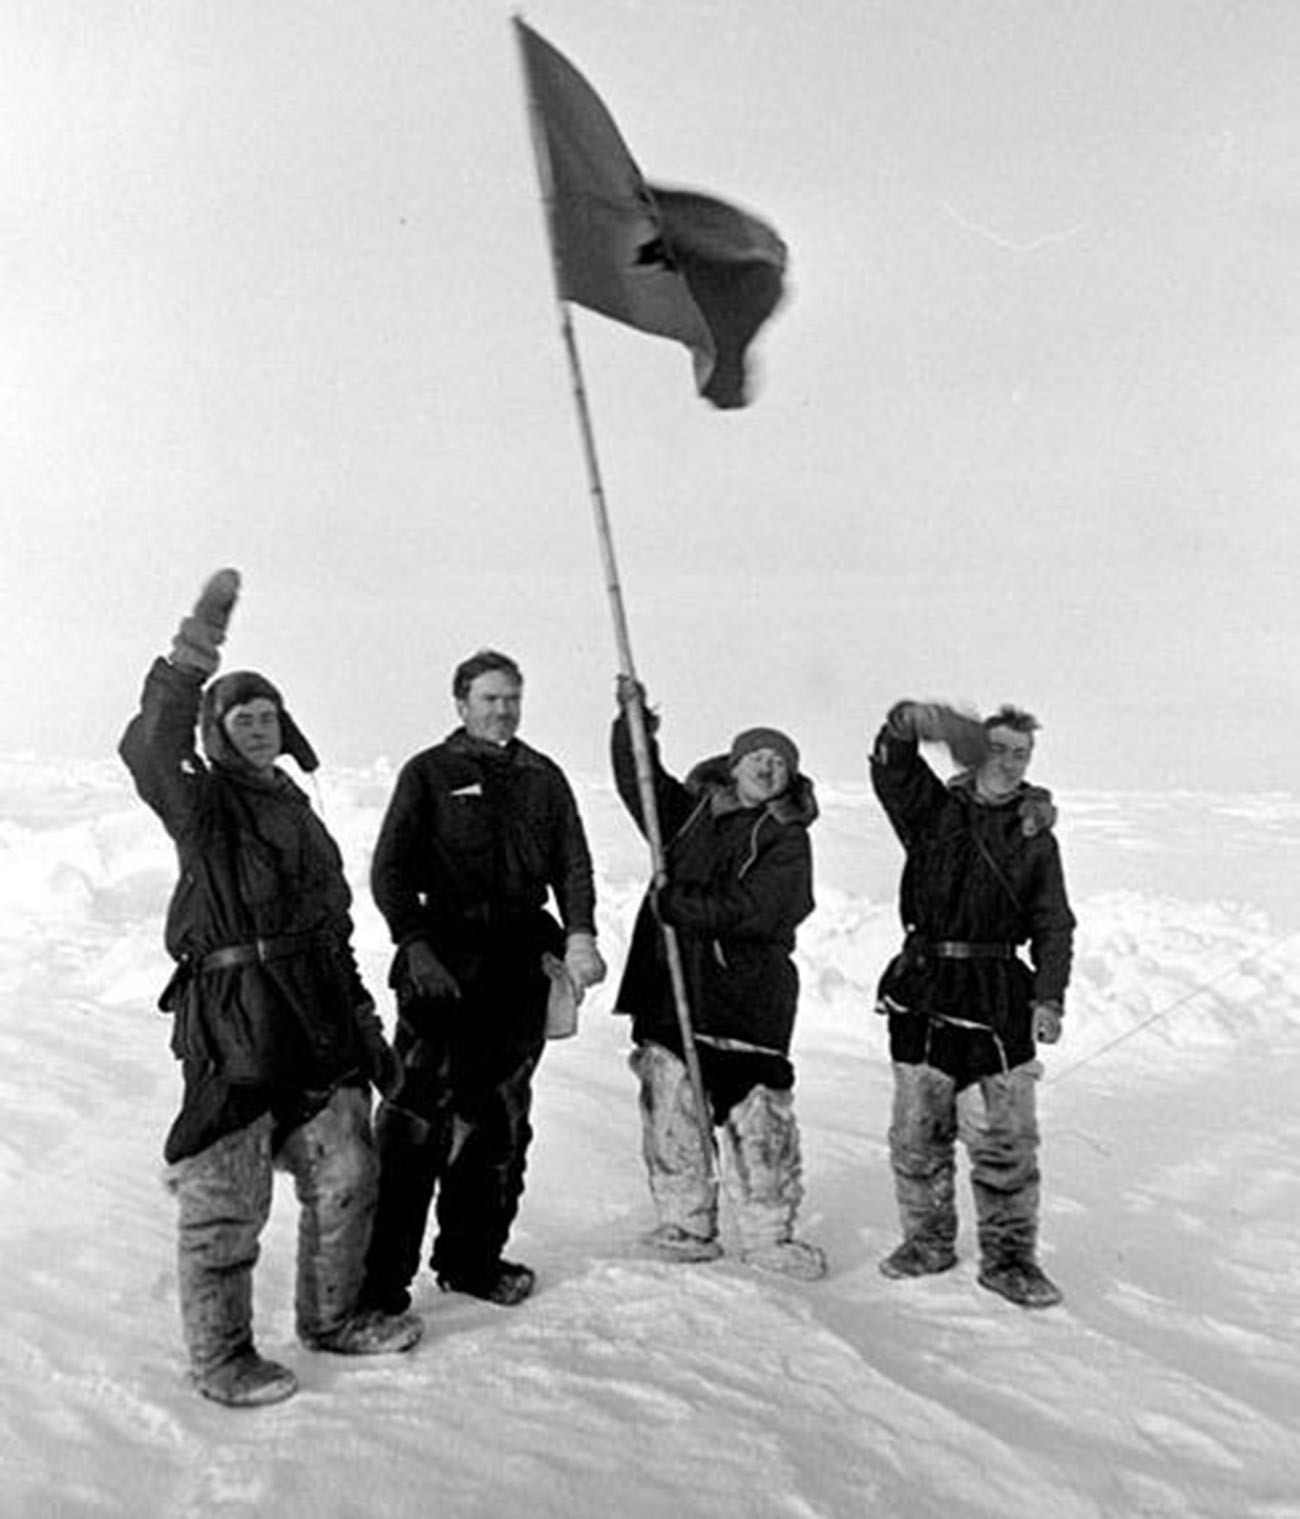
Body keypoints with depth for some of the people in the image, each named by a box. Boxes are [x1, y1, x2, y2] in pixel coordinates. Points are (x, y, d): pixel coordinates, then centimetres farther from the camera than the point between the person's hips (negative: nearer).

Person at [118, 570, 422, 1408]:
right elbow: (149, 748, -28)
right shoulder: (204, 802, -3)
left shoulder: (295, 806, 18)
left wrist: (364, 1024, 22)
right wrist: (193, 655, -38)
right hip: (233, 1019, -7)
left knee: (346, 1173, 15)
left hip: (314, 1019, 7)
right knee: (230, 1195, 0)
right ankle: (220, 1355, 17)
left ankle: (332, 1315, 34)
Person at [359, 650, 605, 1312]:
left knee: (499, 1119, 10)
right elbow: (390, 870, -2)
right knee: (417, 1119, -7)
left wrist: (579, 934, -6)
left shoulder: (543, 777, 15)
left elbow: (572, 861, 10)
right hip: (443, 963, -4)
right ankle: (381, 1275, 0)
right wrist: (417, 947, -13)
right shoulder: (429, 773, 3)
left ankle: (472, 1256, 23)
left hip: (520, 965, 4)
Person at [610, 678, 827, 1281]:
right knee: (671, 1109, 6)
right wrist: (633, 720, -1)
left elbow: (750, 911, -13)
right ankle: (685, 1225, 20)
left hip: (748, 998, -3)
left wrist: (674, 903, -16)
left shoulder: (786, 840, -1)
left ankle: (767, 1234, 15)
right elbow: (639, 782, 12)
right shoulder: (690, 813, 14)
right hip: (671, 988, 4)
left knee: (757, 1117, -1)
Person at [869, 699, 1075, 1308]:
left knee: (1006, 1137, -2)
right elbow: (890, 768, -11)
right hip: (923, 988, 1)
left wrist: (1049, 996, -6)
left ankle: (1009, 1255, 12)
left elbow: (1053, 926, 6)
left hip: (999, 994, -1)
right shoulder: (933, 810, 6)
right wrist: (911, 723, -33)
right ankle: (928, 1239, 25)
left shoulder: (1035, 836, 8)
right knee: (917, 1131, 8)